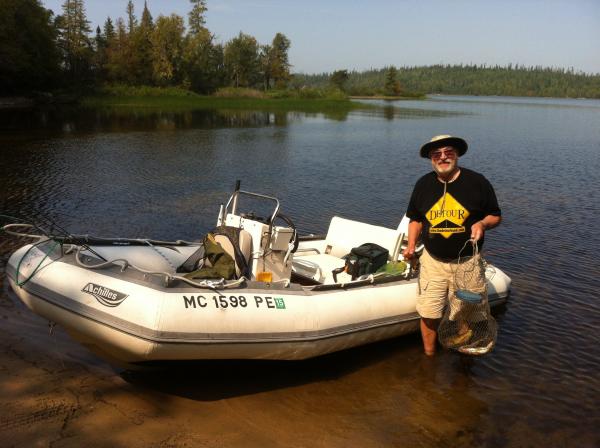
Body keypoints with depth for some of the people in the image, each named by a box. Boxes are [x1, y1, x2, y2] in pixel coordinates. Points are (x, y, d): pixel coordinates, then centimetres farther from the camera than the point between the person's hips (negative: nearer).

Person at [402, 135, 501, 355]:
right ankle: (429, 357, 28)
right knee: (428, 314, 5)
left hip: (467, 262, -2)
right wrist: (411, 245, -1)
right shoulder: (423, 184, 4)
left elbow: (496, 216, 3)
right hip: (433, 261, 2)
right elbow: (416, 219, 14)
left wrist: (482, 223, -19)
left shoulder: (476, 182, -4)